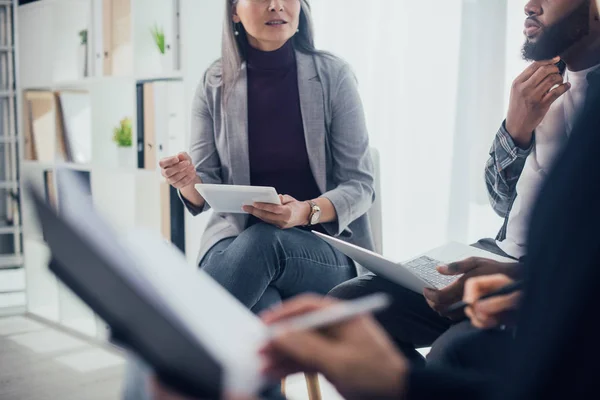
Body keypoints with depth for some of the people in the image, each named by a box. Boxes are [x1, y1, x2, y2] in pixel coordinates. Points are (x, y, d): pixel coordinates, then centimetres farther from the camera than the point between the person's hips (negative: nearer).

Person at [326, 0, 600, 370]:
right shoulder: (547, 82, 11)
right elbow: (504, 202, 12)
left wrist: (515, 276, -30)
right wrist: (516, 127, -5)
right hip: (505, 257, 7)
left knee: (455, 352, -34)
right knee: (348, 303, -6)